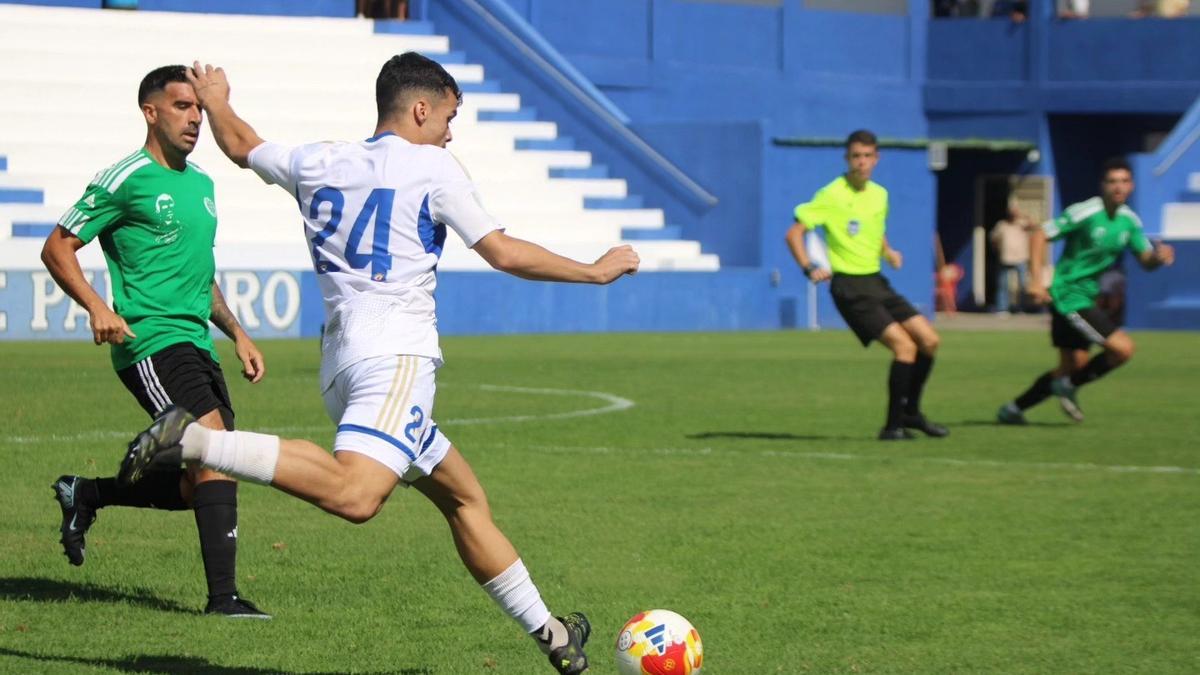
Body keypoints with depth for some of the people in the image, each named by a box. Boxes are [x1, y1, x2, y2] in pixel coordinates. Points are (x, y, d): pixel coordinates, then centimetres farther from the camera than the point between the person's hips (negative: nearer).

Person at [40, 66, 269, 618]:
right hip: (152, 341, -8)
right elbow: (57, 248, -5)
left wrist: (238, 334, 22)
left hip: (196, 345, 8)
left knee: (197, 488, 5)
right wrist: (97, 307, -19)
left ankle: (85, 494, 25)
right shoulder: (126, 180, -6)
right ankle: (222, 595, -19)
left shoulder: (201, 183, 19)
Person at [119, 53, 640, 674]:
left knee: (464, 497, 16)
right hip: (396, 354, -9)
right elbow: (504, 254, 3)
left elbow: (241, 146, 35)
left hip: (340, 363, 9)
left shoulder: (316, 164, 18)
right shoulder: (432, 168, 2)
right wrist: (595, 271, 16)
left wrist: (215, 102, 58)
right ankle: (193, 440, -35)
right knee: (355, 495, -30)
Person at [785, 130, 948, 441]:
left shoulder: (879, 195, 10)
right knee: (905, 346, -18)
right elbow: (794, 234, -11)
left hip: (876, 282, 8)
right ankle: (894, 425, -8)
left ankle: (910, 411, 19)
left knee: (929, 340, 3)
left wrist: (888, 251, 9)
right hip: (850, 287, -8)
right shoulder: (831, 195, -11)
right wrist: (810, 269, -22)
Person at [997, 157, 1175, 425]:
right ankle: (1068, 387, 3)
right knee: (1123, 348, -16)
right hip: (1069, 294, -8)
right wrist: (1036, 280, -24)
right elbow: (1040, 236, -16)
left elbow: (1146, 259, 10)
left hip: (1086, 297, 8)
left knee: (1073, 366, 15)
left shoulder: (1129, 220, 5)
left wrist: (1158, 256, -15)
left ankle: (1013, 409, 25)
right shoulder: (1085, 212, -17)